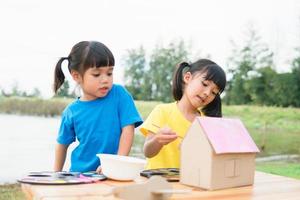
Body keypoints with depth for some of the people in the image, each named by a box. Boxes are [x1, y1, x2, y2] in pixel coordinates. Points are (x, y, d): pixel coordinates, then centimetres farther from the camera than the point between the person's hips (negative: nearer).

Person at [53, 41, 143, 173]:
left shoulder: (119, 95, -3)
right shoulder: (71, 112, 2)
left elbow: (128, 129, -5)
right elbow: (63, 143, 14)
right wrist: (56, 174, 18)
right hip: (79, 172, 1)